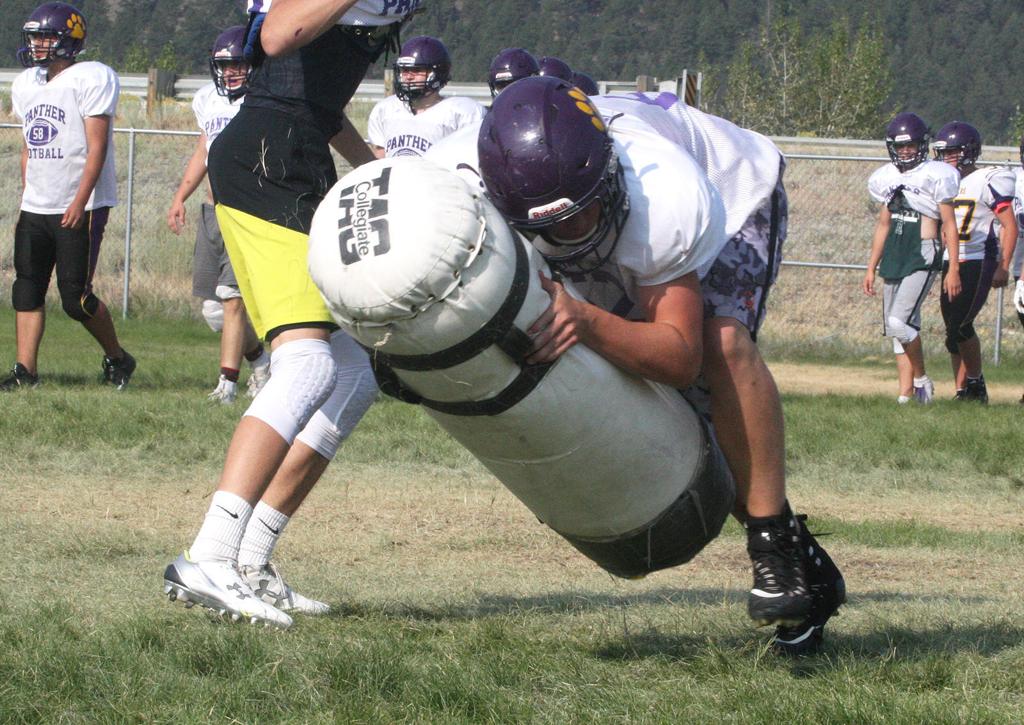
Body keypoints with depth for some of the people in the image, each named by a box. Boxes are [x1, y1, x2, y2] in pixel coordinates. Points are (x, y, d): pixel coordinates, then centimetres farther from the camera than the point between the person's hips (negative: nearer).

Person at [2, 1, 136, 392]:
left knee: (75, 297, -7)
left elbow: (97, 147, -16)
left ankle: (117, 358, 13)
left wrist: (80, 202, -22)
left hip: (80, 209, -7)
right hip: (35, 209, 7)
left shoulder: (91, 79, -11)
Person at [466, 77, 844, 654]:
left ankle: (779, 546, -23)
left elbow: (682, 357, -42)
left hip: (735, 188, -5)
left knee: (723, 342, -32)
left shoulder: (664, 200, -46)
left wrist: (585, 321, -57)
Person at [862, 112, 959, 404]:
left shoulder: (936, 177, -6)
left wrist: (954, 268, -9)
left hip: (923, 258, -7)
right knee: (899, 329, 6)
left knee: (899, 322, -18)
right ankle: (906, 394, 10)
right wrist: (871, 268, 19)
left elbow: (949, 224, -5)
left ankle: (921, 379, 1)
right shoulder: (888, 178, 13)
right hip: (894, 258, 7)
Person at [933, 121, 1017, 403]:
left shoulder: (988, 181, -8)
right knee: (954, 329, 6)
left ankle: (976, 385, 0)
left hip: (978, 262, -7)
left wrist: (1003, 267, -14)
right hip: (950, 264, 7)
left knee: (960, 325, -15)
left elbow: (1010, 226, -8)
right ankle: (962, 391, 11)